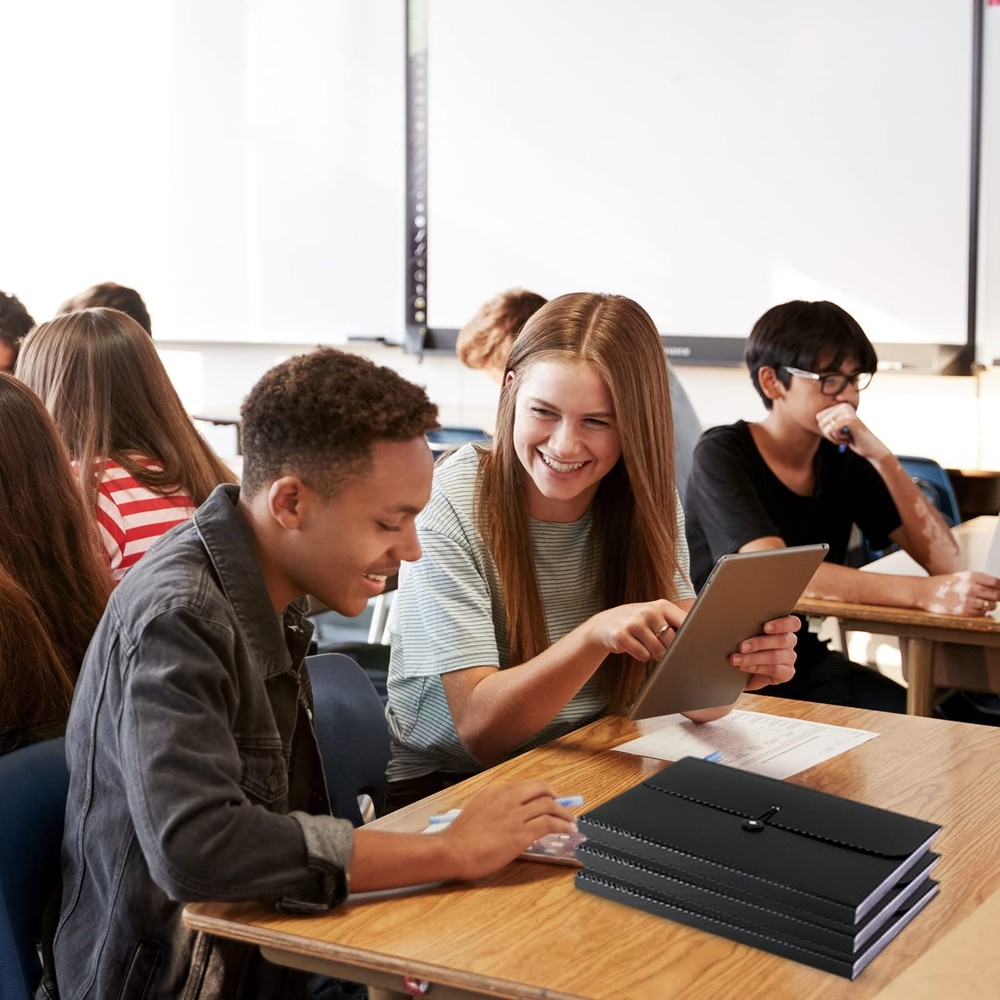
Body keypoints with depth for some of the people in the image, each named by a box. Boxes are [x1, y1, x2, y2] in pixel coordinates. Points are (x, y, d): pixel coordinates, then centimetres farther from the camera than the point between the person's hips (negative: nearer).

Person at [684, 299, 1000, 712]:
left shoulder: (845, 461, 4)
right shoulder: (722, 455, -12)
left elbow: (944, 561, -5)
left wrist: (881, 457, -17)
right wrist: (924, 593, -38)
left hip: (805, 662, 5)